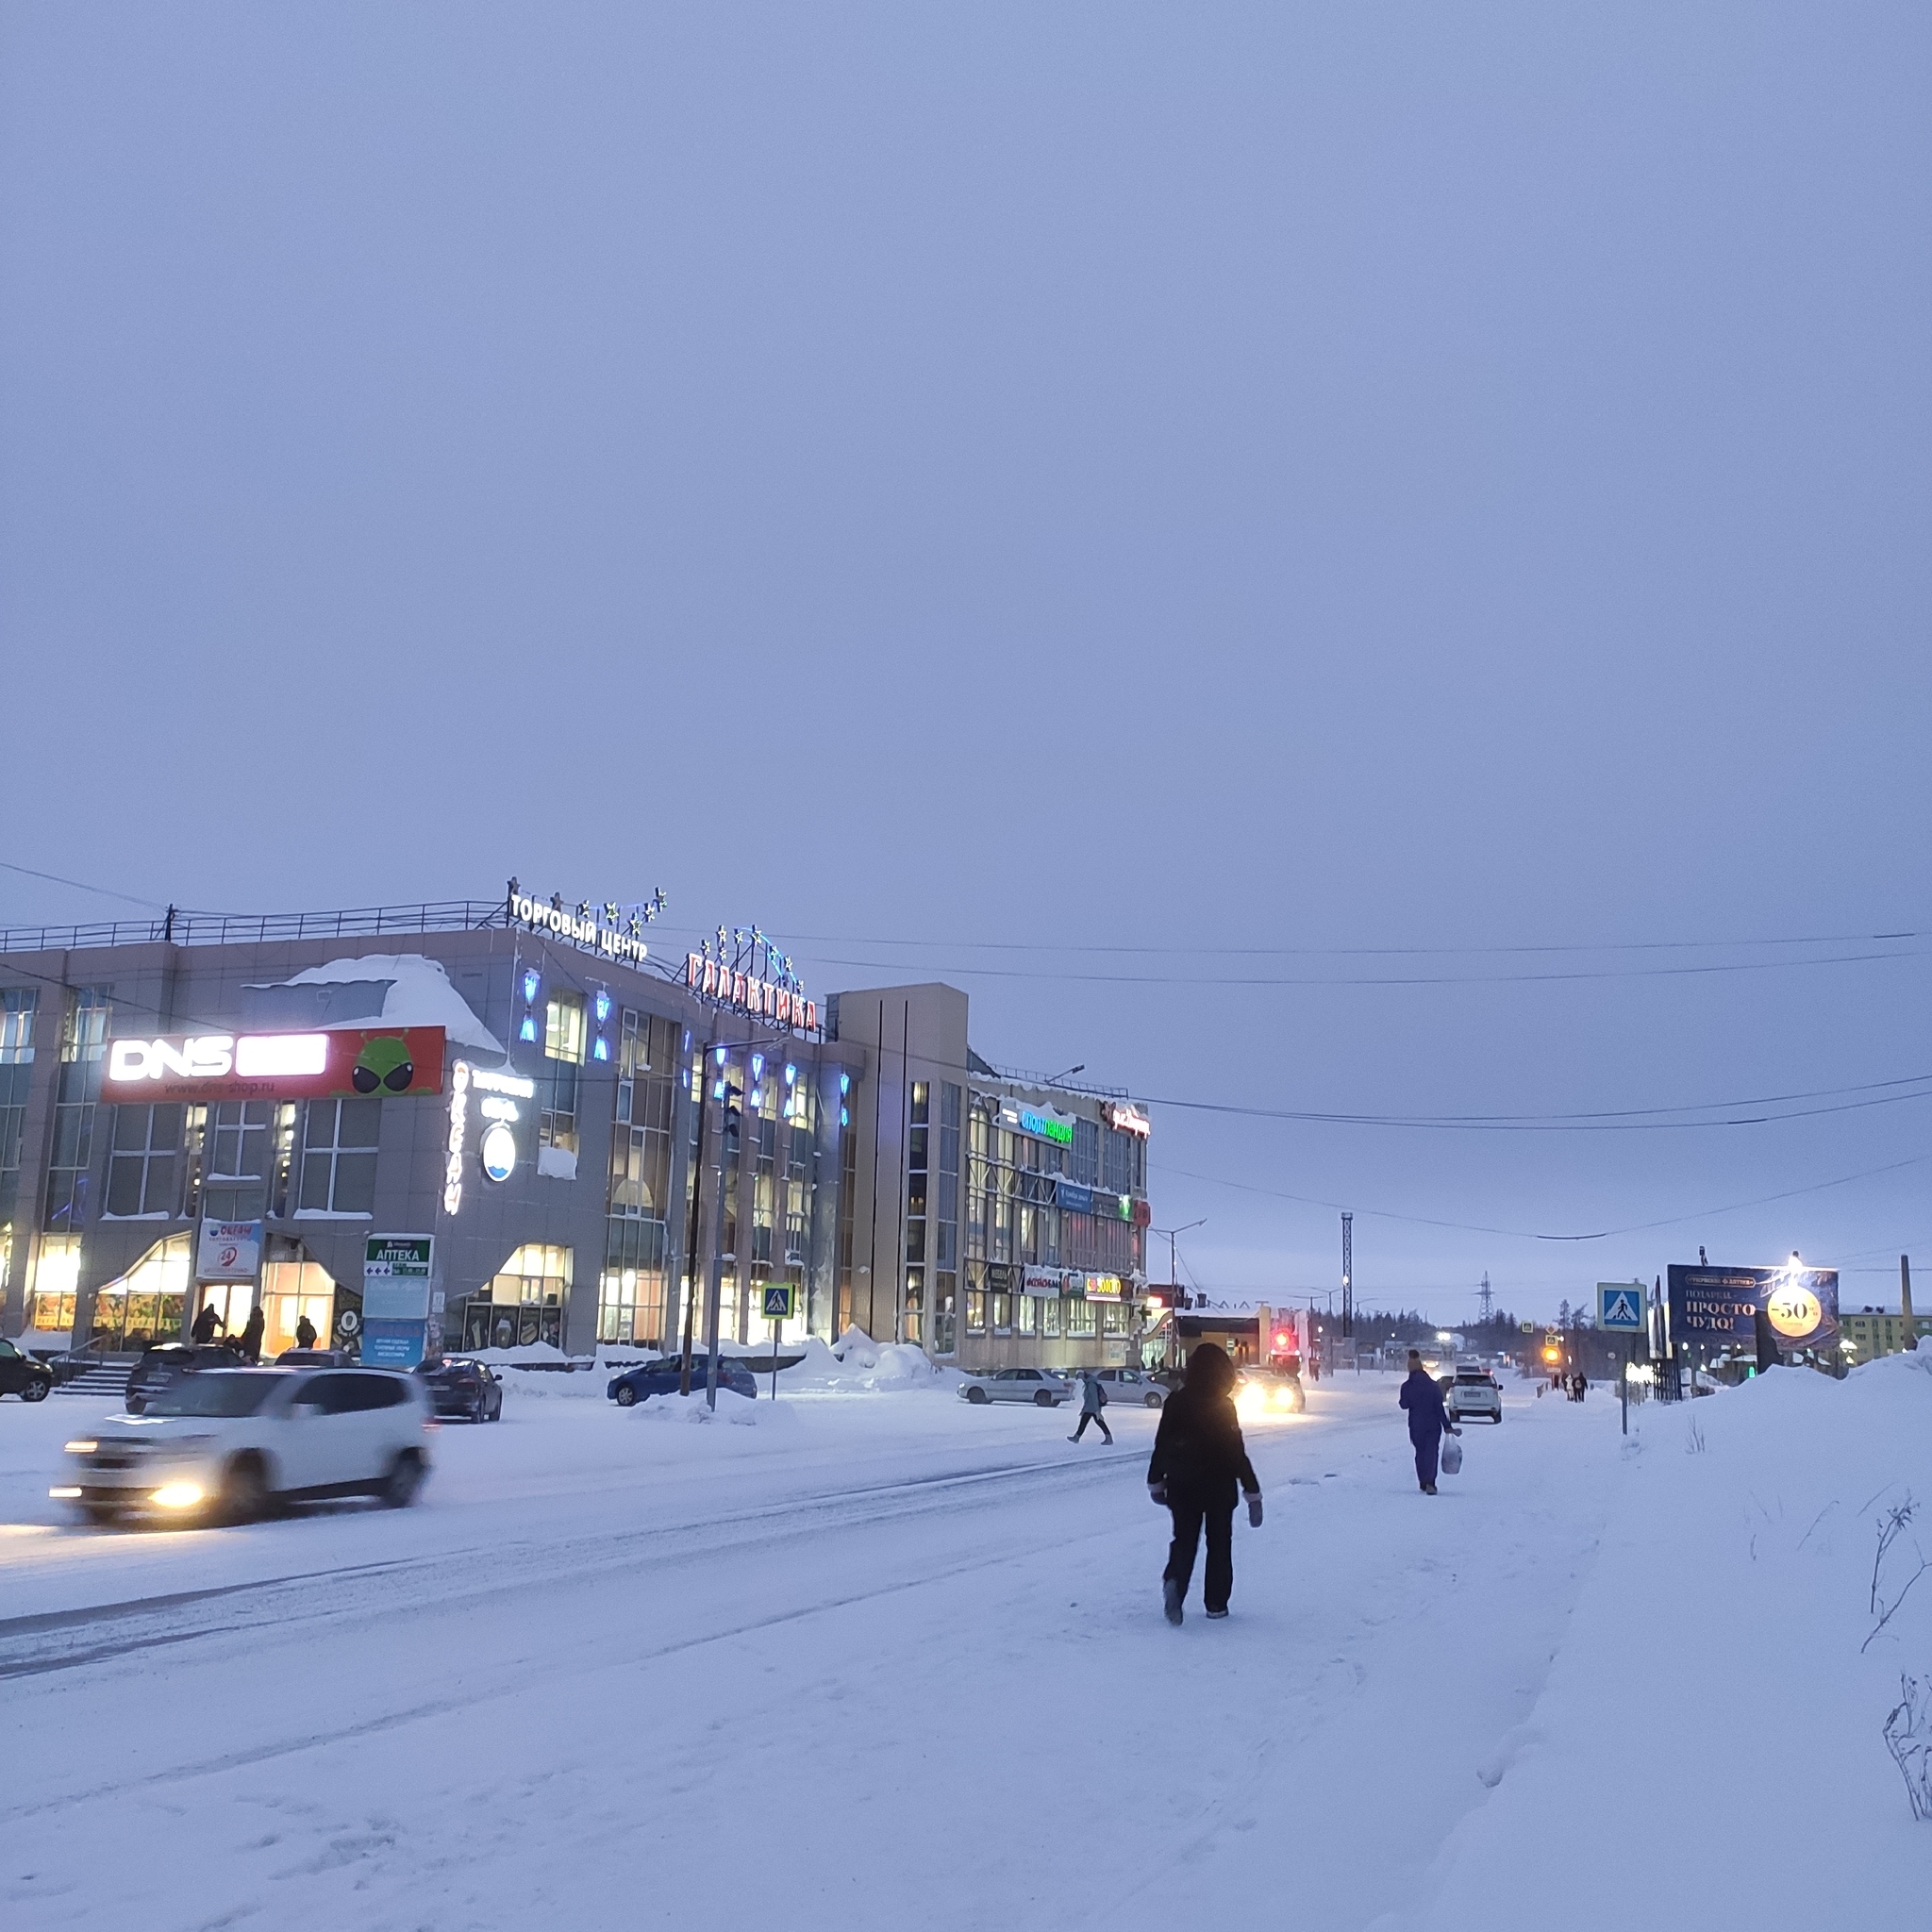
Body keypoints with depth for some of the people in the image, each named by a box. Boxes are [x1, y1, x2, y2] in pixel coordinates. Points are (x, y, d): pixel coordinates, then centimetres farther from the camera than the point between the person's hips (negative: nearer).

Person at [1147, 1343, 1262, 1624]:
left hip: (1181, 1486, 2)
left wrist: (1155, 1482, 14)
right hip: (1218, 1485, -2)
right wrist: (1253, 1492, -7)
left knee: (1184, 1539, 10)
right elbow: (1237, 1453, -13)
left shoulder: (1175, 1402, -3)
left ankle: (1174, 1581, -18)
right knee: (1219, 1543, 13)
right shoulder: (1224, 1406, -13)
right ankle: (1216, 1603, 13)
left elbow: (1161, 1446, 2)